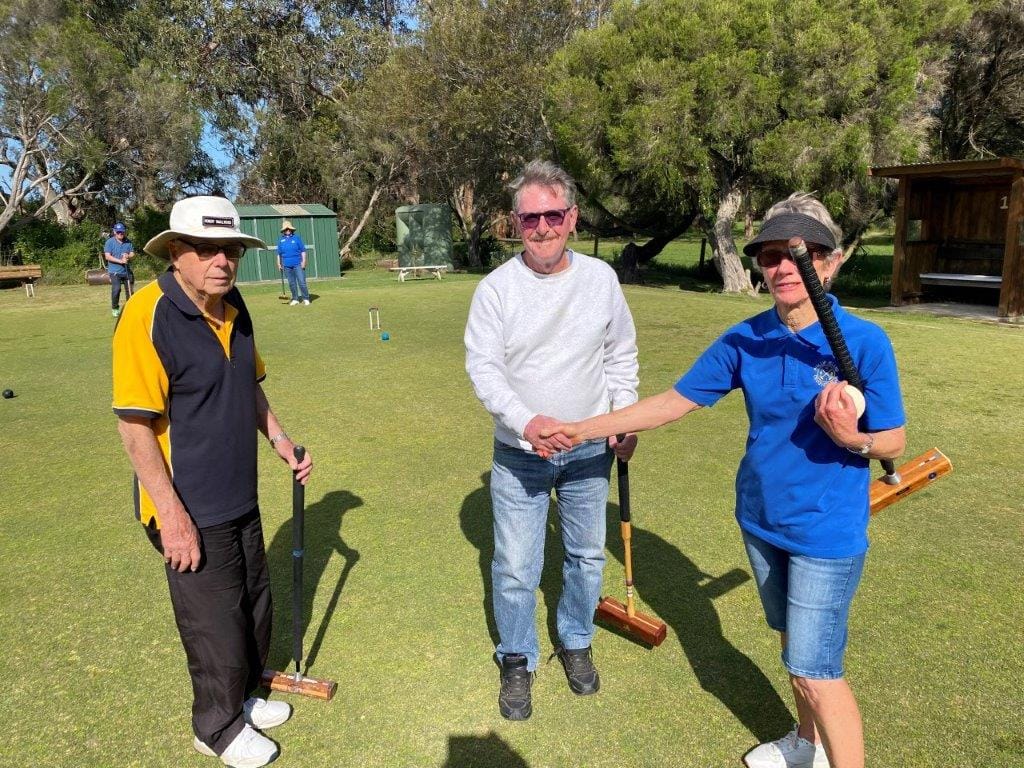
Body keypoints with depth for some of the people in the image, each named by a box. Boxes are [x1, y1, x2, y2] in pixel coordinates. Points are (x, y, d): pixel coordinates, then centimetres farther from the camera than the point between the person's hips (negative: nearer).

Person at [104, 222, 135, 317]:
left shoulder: (128, 242, 9)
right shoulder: (109, 242, -3)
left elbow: (133, 254, 8)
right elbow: (107, 256, -10)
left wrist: (128, 256, -16)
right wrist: (120, 261, -20)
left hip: (127, 271, 4)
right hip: (115, 271, -4)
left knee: (130, 290, 7)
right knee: (116, 289, -14)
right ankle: (115, 308, 2)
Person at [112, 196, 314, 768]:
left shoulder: (234, 306, 2)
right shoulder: (148, 315, -22)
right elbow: (135, 426, -22)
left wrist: (281, 442, 4)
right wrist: (173, 517, -21)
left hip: (241, 498, 8)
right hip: (192, 511, -7)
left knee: (255, 606, 22)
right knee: (217, 623, 10)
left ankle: (244, 696, 47)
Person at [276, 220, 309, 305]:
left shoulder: (296, 238, 3)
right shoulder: (281, 240, 10)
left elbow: (303, 250, 1)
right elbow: (279, 253, 15)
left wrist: (303, 261, -7)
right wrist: (279, 264, 9)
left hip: (298, 264, -3)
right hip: (287, 265, 3)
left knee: (301, 282, -7)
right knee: (291, 283, 8)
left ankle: (306, 299, -2)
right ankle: (295, 299, 17)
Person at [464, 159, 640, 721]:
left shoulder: (601, 278, -4)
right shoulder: (496, 288, -11)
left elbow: (621, 356, 7)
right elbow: (483, 367, -15)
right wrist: (526, 421, -31)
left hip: (589, 450, 3)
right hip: (519, 454, -2)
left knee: (587, 555, 18)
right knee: (515, 569, 5)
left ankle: (576, 642, 44)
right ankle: (517, 661, 31)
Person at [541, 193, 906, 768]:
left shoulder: (865, 342, -17)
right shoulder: (746, 340, -7)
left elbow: (894, 443, -9)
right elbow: (673, 402, -4)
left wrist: (852, 438, -32)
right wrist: (584, 429, -7)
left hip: (827, 532, -4)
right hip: (760, 518, 5)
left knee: (815, 671, 0)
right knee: (795, 642, 23)